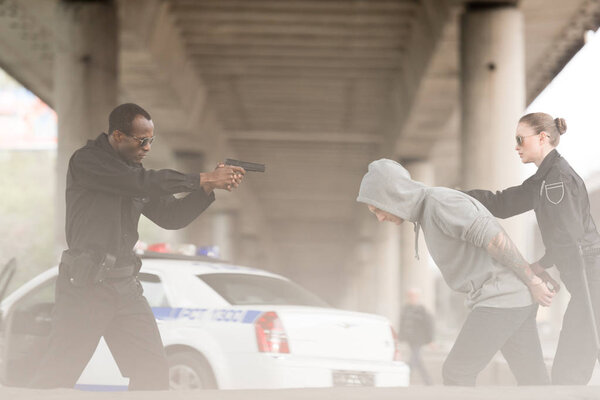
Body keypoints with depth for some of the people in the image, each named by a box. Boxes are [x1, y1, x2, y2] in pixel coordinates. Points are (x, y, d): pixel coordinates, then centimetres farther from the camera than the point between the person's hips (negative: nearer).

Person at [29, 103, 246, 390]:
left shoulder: (135, 171, 15)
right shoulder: (86, 161, -10)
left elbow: (171, 216, 14)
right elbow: (144, 182, -21)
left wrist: (208, 189, -2)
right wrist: (205, 179, -18)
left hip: (125, 287, 8)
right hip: (85, 286, -7)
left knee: (153, 370, 3)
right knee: (57, 375, -7)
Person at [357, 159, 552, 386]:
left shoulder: (442, 202, -15)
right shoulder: (434, 209, 19)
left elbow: (495, 238, -23)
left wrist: (532, 282, -17)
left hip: (501, 299, -10)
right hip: (510, 298, 10)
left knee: (456, 374, -2)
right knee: (534, 384, 8)